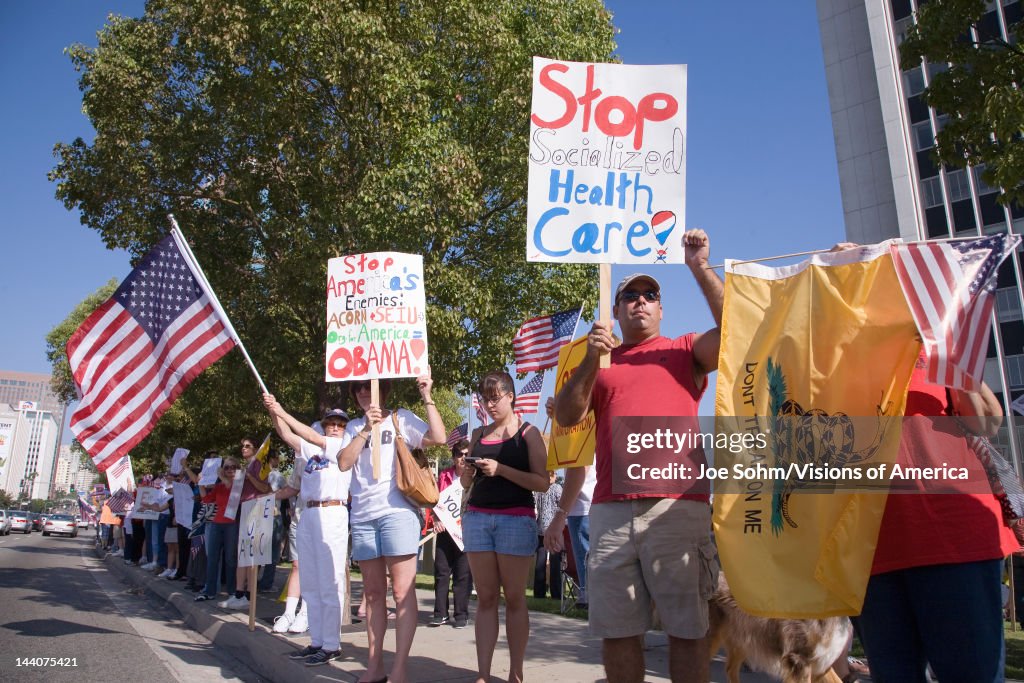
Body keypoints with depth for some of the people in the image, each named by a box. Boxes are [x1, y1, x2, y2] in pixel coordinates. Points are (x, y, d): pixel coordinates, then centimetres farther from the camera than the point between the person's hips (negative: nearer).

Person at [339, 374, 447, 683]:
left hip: (397, 511, -4)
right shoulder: (354, 427, 14)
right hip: (362, 516, 5)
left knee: (402, 591, -6)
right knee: (373, 593, 11)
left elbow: (438, 437, -9)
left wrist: (427, 397, -10)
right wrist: (367, 429, -10)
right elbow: (344, 462, -1)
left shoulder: (401, 418, 4)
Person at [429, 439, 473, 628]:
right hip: (445, 530, 3)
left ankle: (462, 615, 10)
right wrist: (436, 520, -1)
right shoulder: (444, 476, 9)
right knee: (441, 571, 5)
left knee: (462, 574, 1)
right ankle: (440, 613, 14)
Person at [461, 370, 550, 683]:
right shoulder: (478, 434, 14)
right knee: (485, 598, 4)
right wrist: (467, 473, -2)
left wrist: (501, 469, -15)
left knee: (514, 598, -2)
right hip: (477, 517, 4)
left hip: (516, 519, -4)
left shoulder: (528, 433, 2)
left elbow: (542, 483, -6)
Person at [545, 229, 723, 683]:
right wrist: (590, 362, -2)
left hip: (677, 506, -2)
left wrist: (700, 268, -7)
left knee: (687, 628, 2)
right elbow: (566, 417, 10)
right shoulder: (598, 363, 19)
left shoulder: (686, 351, 14)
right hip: (611, 511, 3)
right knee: (617, 630, 7)